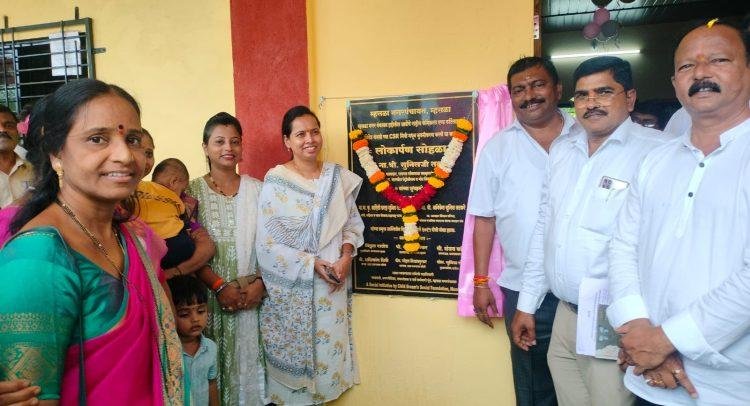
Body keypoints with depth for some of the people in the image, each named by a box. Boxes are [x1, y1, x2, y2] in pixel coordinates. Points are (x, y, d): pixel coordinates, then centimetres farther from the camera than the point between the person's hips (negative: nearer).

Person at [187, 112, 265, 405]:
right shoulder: (193, 191, 0)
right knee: (214, 362, 4)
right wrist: (220, 286, -14)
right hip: (210, 295, -1)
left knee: (250, 359, 6)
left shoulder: (256, 189, 5)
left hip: (254, 295, 1)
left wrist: (260, 283, -8)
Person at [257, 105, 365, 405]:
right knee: (294, 349, 8)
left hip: (332, 281, 4)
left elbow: (352, 223, 7)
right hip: (291, 285, -3)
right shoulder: (275, 181, -10)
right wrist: (312, 263, -16)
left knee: (329, 345, 13)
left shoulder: (339, 177, 3)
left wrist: (346, 257, -10)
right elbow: (267, 241, -12)